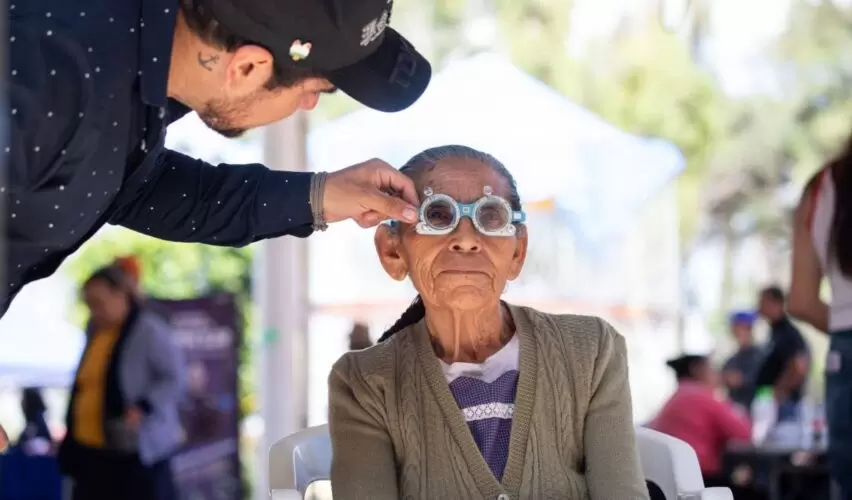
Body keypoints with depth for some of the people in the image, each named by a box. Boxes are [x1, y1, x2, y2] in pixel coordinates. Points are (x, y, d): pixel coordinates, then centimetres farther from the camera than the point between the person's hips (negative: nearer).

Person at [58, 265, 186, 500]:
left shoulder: (149, 331, -11)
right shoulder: (95, 329, 13)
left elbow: (175, 379, -13)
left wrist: (143, 408, -27)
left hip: (137, 450, -8)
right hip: (92, 450, 8)